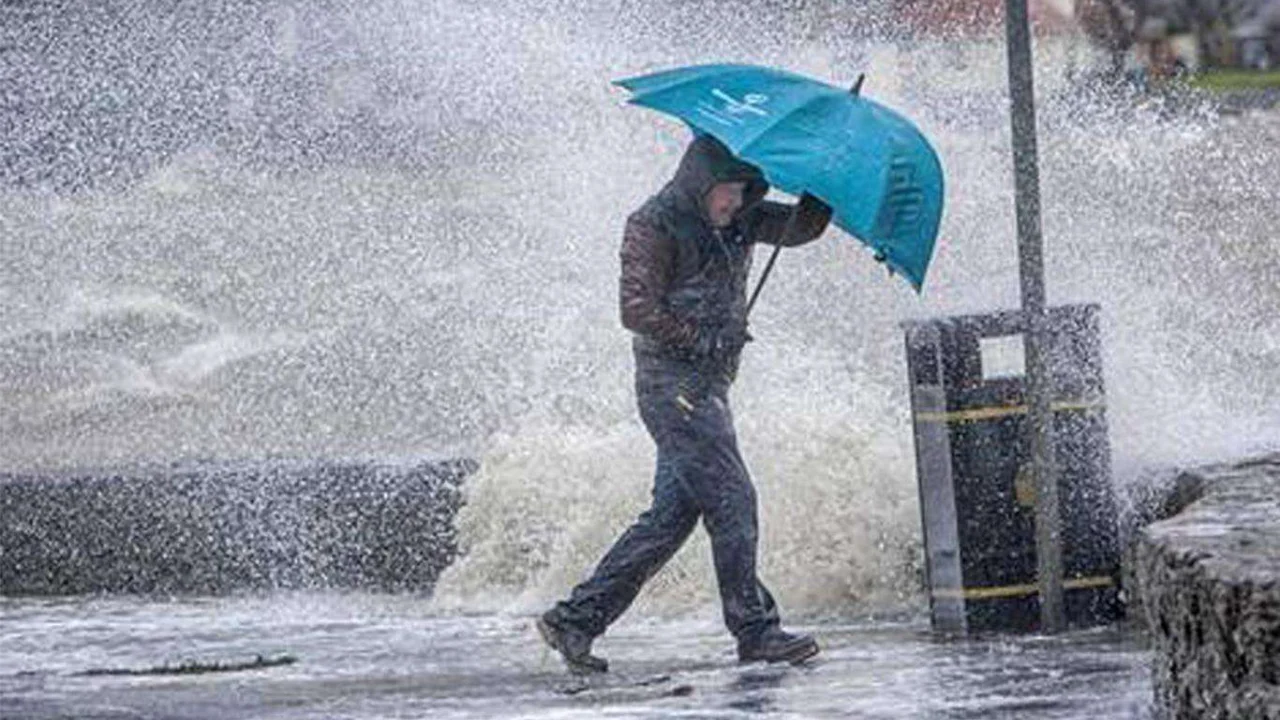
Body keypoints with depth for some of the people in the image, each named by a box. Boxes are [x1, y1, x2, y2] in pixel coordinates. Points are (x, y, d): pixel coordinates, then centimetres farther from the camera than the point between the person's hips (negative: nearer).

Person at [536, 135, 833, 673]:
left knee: (672, 513, 6)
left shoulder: (738, 221, 14)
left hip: (710, 383, 9)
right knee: (730, 501, -12)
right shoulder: (654, 226, -10)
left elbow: (800, 228, 9)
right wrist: (705, 340, -14)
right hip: (672, 381, -9)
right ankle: (756, 632, -8)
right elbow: (638, 311, -14)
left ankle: (576, 618, 9)